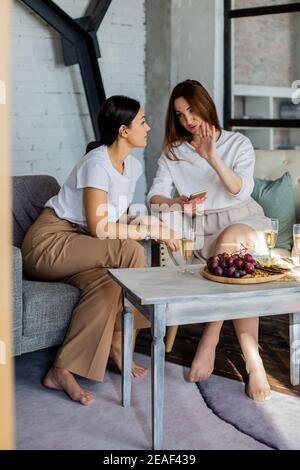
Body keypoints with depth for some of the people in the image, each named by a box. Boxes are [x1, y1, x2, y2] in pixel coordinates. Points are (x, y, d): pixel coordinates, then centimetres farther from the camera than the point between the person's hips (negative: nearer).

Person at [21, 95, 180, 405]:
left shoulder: (132, 165, 9)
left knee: (107, 285, -25)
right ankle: (120, 350, -19)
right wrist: (150, 231, -18)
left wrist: (145, 224, -6)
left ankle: (62, 371, -17)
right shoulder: (97, 163, -19)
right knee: (130, 251, -28)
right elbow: (99, 228, -24)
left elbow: (118, 218, 14)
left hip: (78, 246, 8)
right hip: (49, 242, -8)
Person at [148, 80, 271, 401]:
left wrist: (213, 157, -22)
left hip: (242, 221, -1)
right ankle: (252, 359, -29)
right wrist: (175, 203, -21)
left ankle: (209, 341, -31)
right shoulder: (173, 152, 13)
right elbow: (155, 196, 2)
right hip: (200, 228, 1)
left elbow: (241, 191, -9)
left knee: (231, 239, -39)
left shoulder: (238, 143, 8)